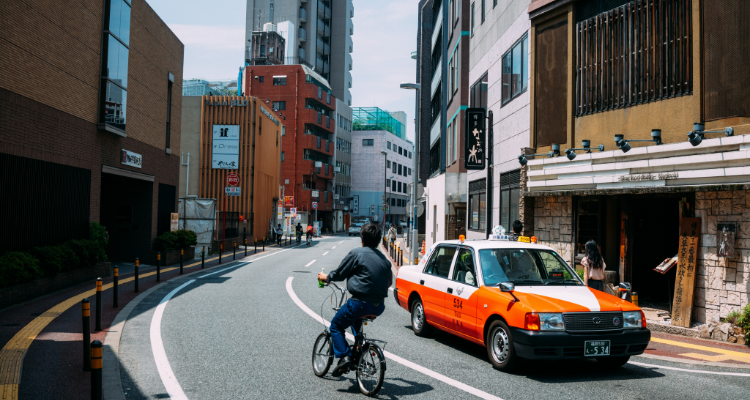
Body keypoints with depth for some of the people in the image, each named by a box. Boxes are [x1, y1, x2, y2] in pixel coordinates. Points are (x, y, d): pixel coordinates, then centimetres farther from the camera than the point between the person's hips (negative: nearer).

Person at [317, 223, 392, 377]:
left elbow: (339, 274, 1)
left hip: (360, 303, -7)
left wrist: (326, 277, 20)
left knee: (336, 326, 13)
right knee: (356, 319, 36)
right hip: (379, 307, 7)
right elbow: (388, 282, 22)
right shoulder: (384, 259, 12)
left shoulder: (356, 254, -6)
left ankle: (344, 356, -5)